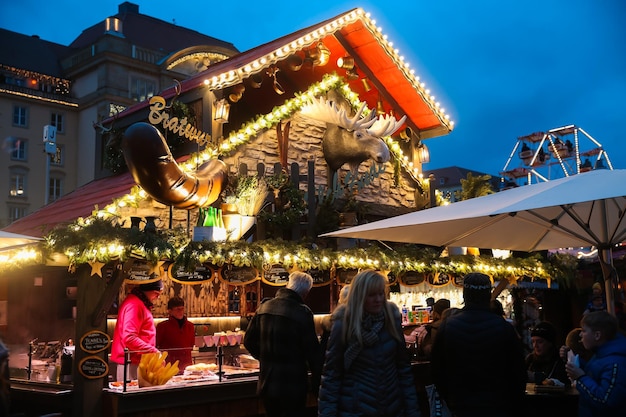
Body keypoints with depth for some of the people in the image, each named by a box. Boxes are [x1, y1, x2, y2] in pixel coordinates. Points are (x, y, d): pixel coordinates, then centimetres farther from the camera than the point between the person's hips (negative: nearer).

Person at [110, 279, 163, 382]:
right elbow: (129, 338, -23)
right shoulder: (134, 304, -14)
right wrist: (154, 351, -21)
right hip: (131, 363, -10)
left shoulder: (141, 304, 18)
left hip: (137, 361, 10)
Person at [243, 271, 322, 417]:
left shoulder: (264, 307, 1)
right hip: (292, 385, -6)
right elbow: (312, 351, -16)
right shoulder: (303, 312, -17)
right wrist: (316, 383, -6)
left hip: (267, 383, 6)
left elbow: (249, 341, 7)